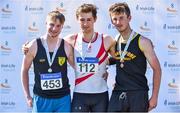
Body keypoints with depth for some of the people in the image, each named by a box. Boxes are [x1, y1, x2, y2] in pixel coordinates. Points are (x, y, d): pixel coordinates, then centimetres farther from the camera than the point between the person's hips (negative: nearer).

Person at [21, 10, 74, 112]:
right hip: (41, 99, -1)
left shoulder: (66, 46, -4)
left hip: (63, 98, 1)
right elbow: (24, 70, 4)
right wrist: (28, 96, 2)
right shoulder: (34, 46, -5)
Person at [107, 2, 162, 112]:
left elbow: (157, 69, -7)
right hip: (118, 94, 4)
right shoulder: (115, 42, 7)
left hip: (138, 94, -4)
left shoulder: (142, 42, -9)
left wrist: (154, 97, -8)